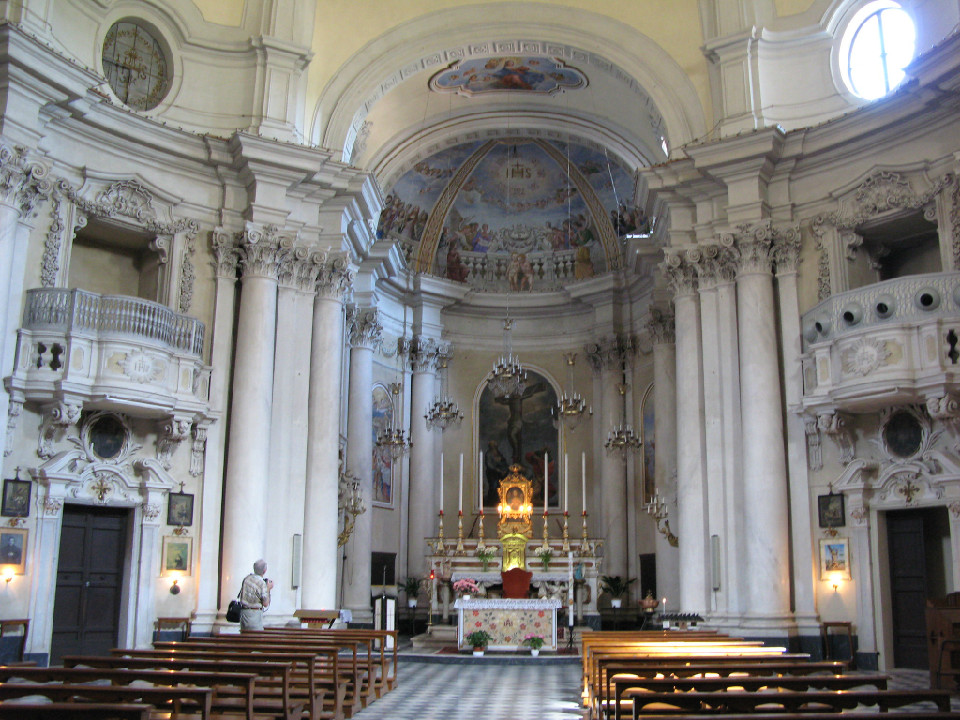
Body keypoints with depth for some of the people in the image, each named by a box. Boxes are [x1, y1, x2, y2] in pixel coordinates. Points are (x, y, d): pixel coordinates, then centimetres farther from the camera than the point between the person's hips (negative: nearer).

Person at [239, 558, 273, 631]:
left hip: (243, 611, 7)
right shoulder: (262, 583, -15)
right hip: (255, 613, -7)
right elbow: (265, 604, -12)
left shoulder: (246, 578, 5)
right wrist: (268, 588, 0)